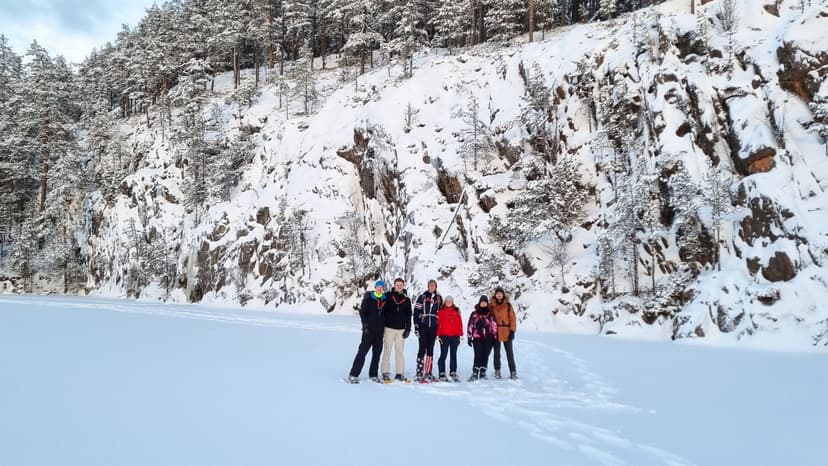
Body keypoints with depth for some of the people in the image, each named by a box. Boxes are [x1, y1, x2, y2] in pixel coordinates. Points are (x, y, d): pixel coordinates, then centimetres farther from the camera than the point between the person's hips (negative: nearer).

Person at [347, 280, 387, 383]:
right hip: (369, 330, -5)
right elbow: (362, 312, -6)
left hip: (380, 330, 5)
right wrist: (365, 325, -14)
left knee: (377, 353, 9)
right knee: (362, 351, -7)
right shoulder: (368, 298, -3)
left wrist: (384, 325, 9)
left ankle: (373, 374, 19)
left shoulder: (385, 299, 10)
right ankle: (353, 375, -5)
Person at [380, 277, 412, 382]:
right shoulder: (388, 296, 1)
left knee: (400, 351, 4)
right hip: (389, 328, -2)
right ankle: (385, 373, 6)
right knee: (387, 351, 0)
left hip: (401, 329, 2)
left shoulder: (406, 299, 9)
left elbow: (409, 315, 11)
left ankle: (400, 373, 10)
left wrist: (408, 329, 3)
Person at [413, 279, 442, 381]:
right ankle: (419, 372, -3)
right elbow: (416, 312, -2)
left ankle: (428, 372, 11)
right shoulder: (422, 297, 2)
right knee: (422, 349, -5)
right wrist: (416, 326, -9)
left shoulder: (439, 298, 12)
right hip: (423, 326, -3)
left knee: (430, 349, 6)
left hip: (433, 327, 3)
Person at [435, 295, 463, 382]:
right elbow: (438, 323, -1)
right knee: (443, 355, -2)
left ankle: (453, 373, 14)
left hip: (454, 336, 3)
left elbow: (459, 323, 9)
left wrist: (460, 335, 5)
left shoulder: (456, 311, 10)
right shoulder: (441, 311, 2)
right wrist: (438, 335, -7)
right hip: (444, 336, -3)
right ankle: (442, 374, 2)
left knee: (454, 355, 8)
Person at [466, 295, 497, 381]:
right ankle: (475, 374, -8)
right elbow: (470, 326, 6)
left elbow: (494, 325, 6)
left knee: (485, 355, 7)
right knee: (478, 355, -8)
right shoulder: (474, 314, 4)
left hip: (488, 338, 1)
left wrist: (495, 336, 3)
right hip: (477, 338, -1)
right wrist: (469, 337, 4)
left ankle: (483, 372, 16)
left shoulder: (490, 314, 4)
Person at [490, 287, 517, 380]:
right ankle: (497, 371, 20)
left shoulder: (508, 305, -1)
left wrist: (512, 331, -7)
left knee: (510, 352, 2)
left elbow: (512, 318, -1)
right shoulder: (492, 306, 1)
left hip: (507, 332, -1)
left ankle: (513, 372, 7)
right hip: (496, 332, 1)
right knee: (497, 353, 10)